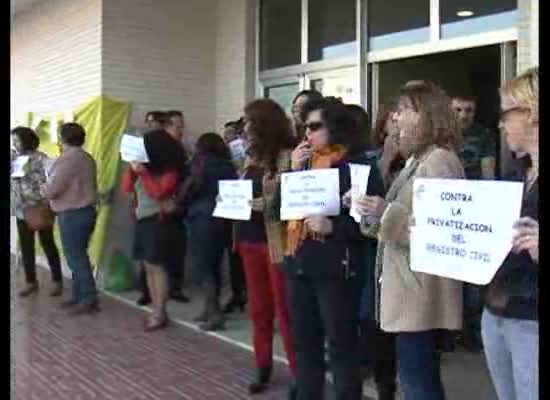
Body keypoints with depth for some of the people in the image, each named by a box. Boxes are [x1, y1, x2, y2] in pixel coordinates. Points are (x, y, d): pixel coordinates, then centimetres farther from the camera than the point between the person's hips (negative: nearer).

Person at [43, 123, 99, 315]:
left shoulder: (67, 159, -16)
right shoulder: (87, 158, 12)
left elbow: (51, 190, -18)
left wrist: (43, 188, 4)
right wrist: (49, 189, 15)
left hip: (72, 214, -9)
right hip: (86, 211, 9)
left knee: (76, 258, -4)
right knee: (78, 256, 15)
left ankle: (89, 300, -2)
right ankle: (78, 296, 21)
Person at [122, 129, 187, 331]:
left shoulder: (170, 170, -9)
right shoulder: (145, 166, 11)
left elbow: (158, 192, -20)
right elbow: (126, 188, 9)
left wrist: (143, 172, -19)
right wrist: (132, 167, -3)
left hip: (160, 221, -7)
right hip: (142, 220, 7)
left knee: (156, 267, -8)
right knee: (148, 267, 8)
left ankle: (160, 314, -4)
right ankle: (156, 311, 14)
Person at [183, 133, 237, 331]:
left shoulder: (202, 161, -2)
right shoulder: (228, 165, 12)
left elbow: (191, 189, -6)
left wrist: (180, 205, 9)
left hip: (203, 218, -6)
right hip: (223, 218, 6)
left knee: (202, 266, -3)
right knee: (214, 265, 13)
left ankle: (215, 313, -8)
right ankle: (211, 309, 18)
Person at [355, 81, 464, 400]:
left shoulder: (440, 161, -14)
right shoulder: (417, 160, 17)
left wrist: (388, 213, -27)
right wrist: (375, 213, 7)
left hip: (421, 291, -10)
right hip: (408, 286, 10)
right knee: (417, 374, 16)